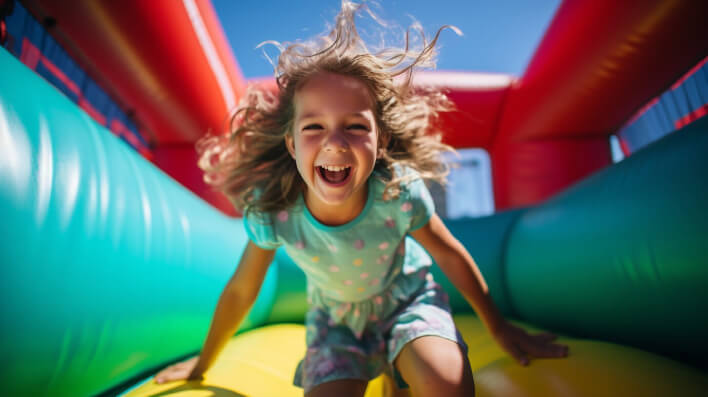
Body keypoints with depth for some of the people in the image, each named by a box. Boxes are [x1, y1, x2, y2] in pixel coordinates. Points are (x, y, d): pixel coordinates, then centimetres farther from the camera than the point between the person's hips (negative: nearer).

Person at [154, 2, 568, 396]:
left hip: (406, 297, -1)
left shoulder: (399, 193, -31)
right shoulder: (271, 209, -29)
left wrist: (500, 328, 2)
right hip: (336, 316, 2)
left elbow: (450, 254, -12)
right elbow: (241, 290, -11)